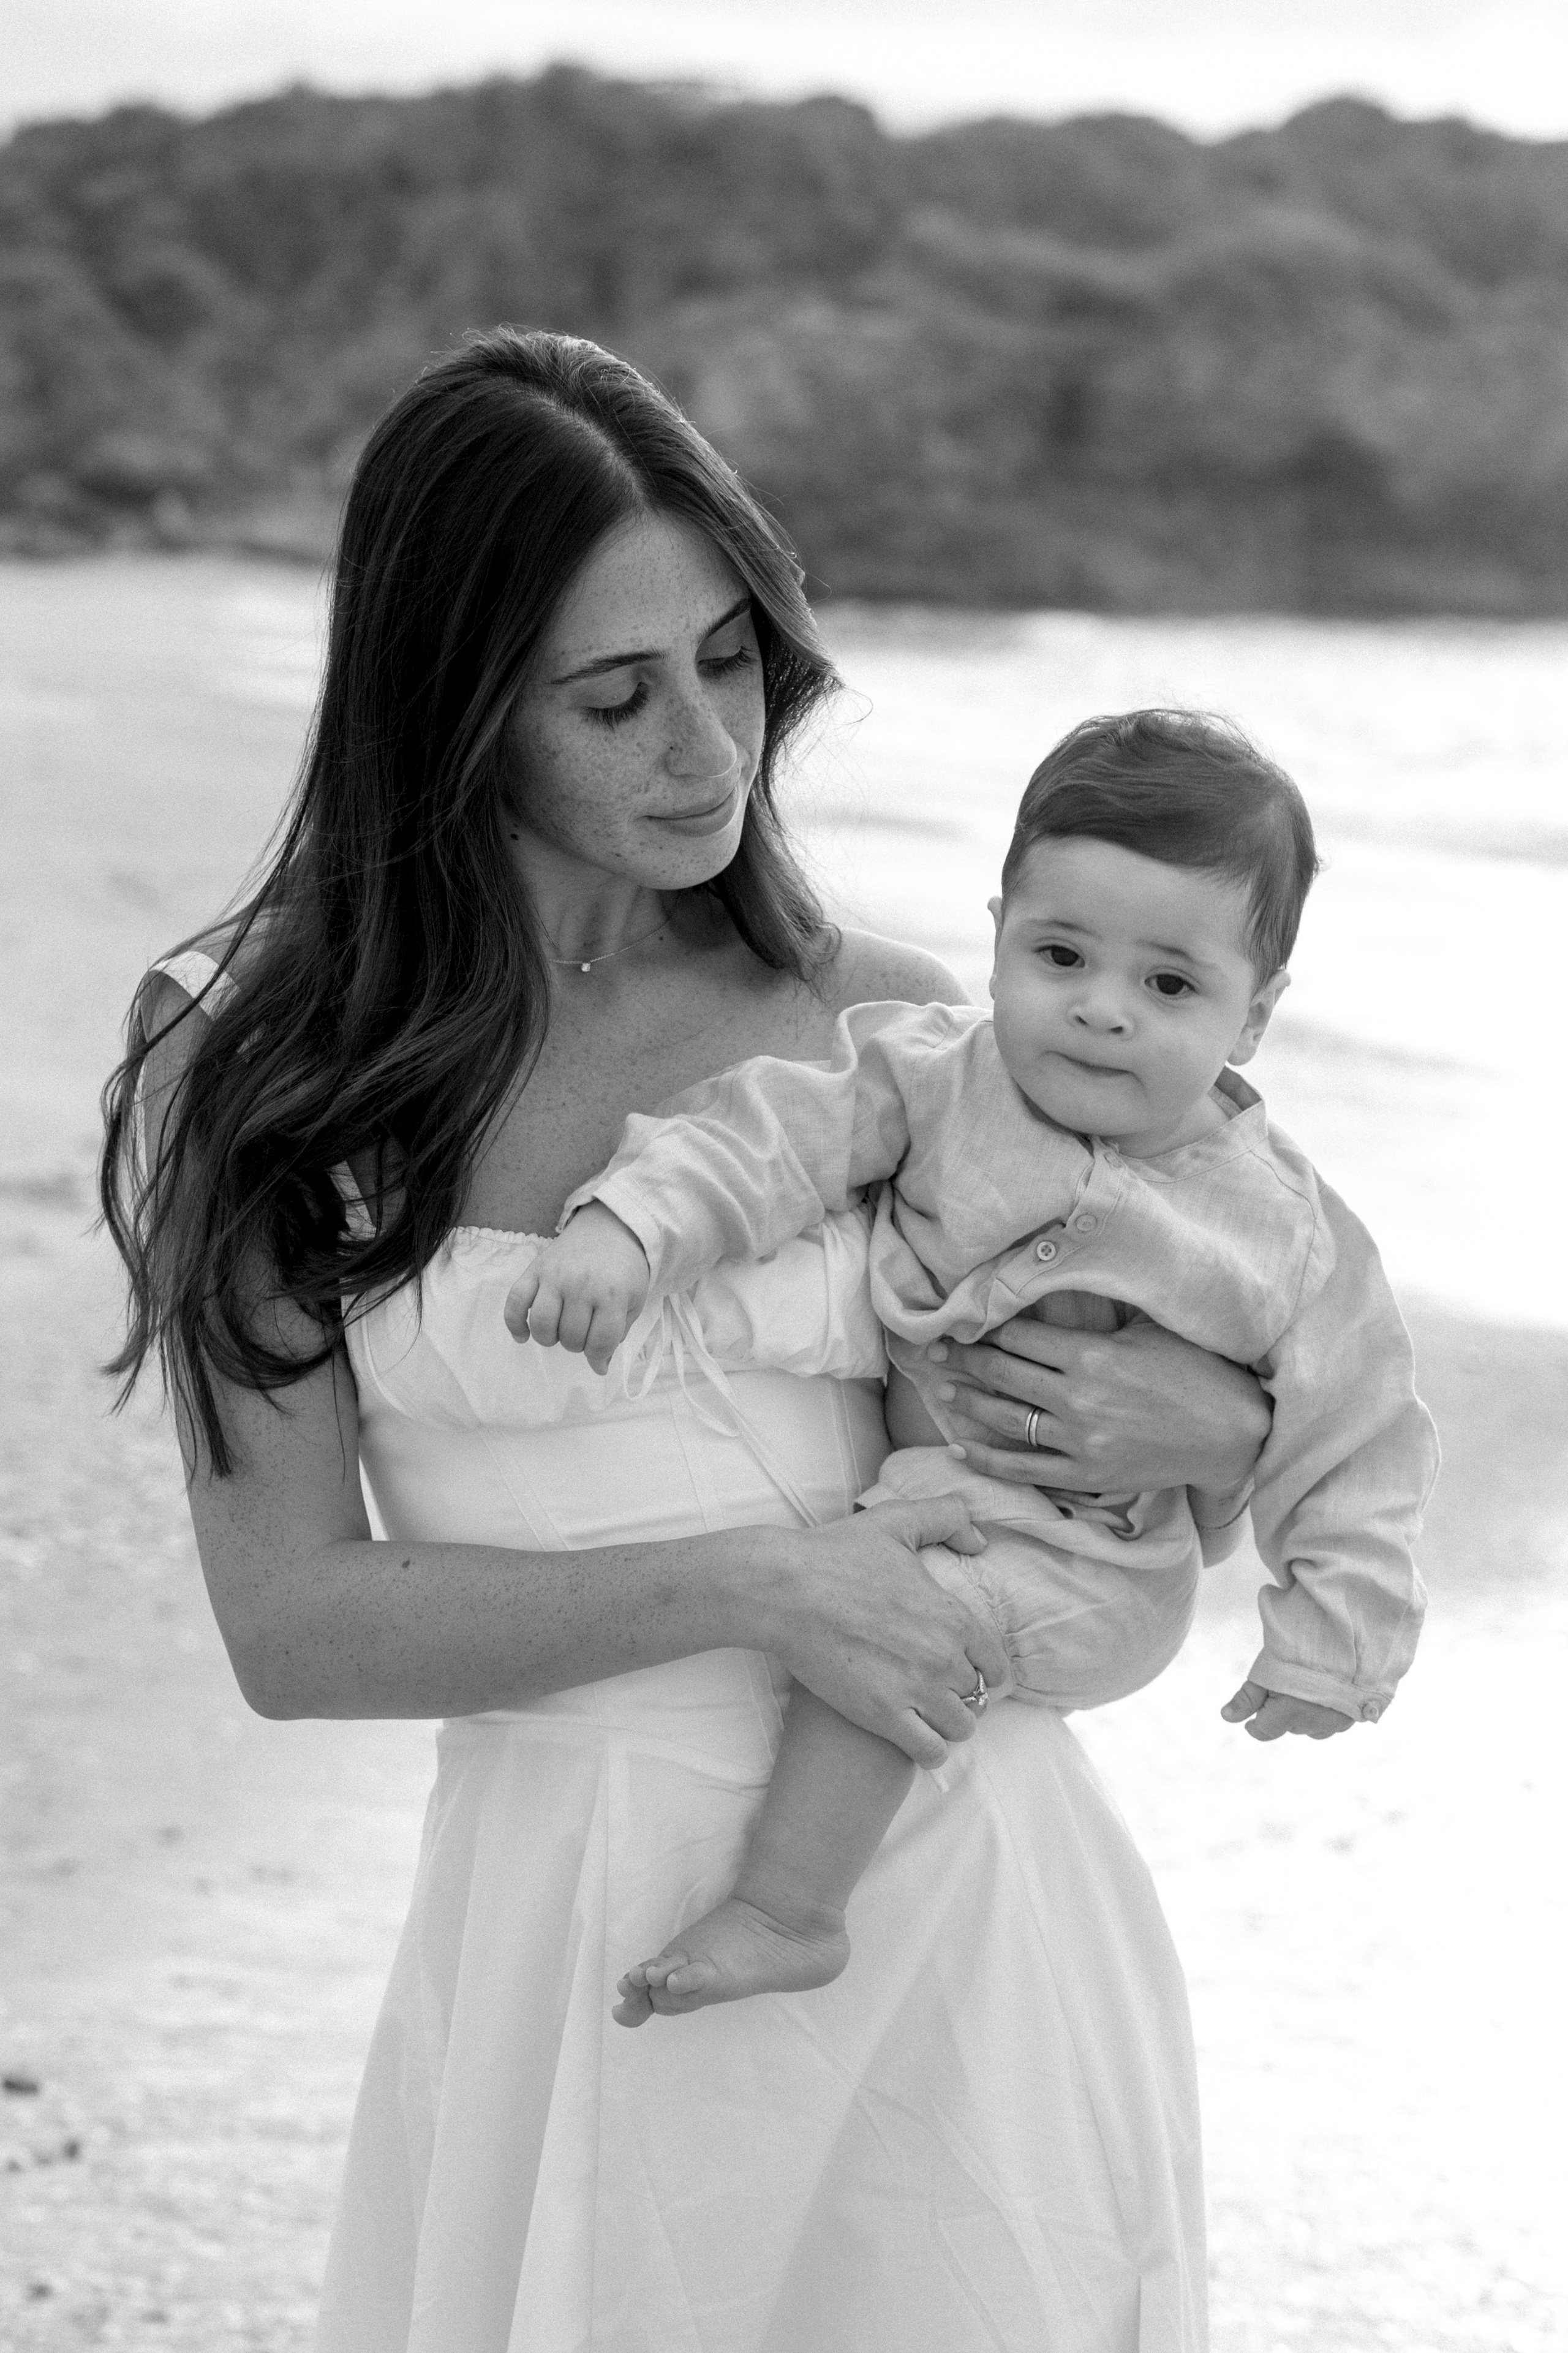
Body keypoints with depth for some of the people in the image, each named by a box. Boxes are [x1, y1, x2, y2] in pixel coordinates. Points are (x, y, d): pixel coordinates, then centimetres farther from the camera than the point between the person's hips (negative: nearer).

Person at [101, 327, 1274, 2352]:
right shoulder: (250, 1083, -3)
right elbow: (295, 1625, -8)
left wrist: (1210, 1428, -8)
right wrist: (750, 1590, -16)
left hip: (964, 1901, 2)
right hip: (580, 1934, -1)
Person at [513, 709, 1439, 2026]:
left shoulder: (1281, 1236, -11)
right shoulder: (936, 1078, -9)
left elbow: (1354, 1449, -2)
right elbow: (780, 1134, -21)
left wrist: (1330, 1642, -3)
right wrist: (630, 1223, -37)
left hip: (1054, 1545, -5)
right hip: (880, 1466, 5)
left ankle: (786, 1911, -19)